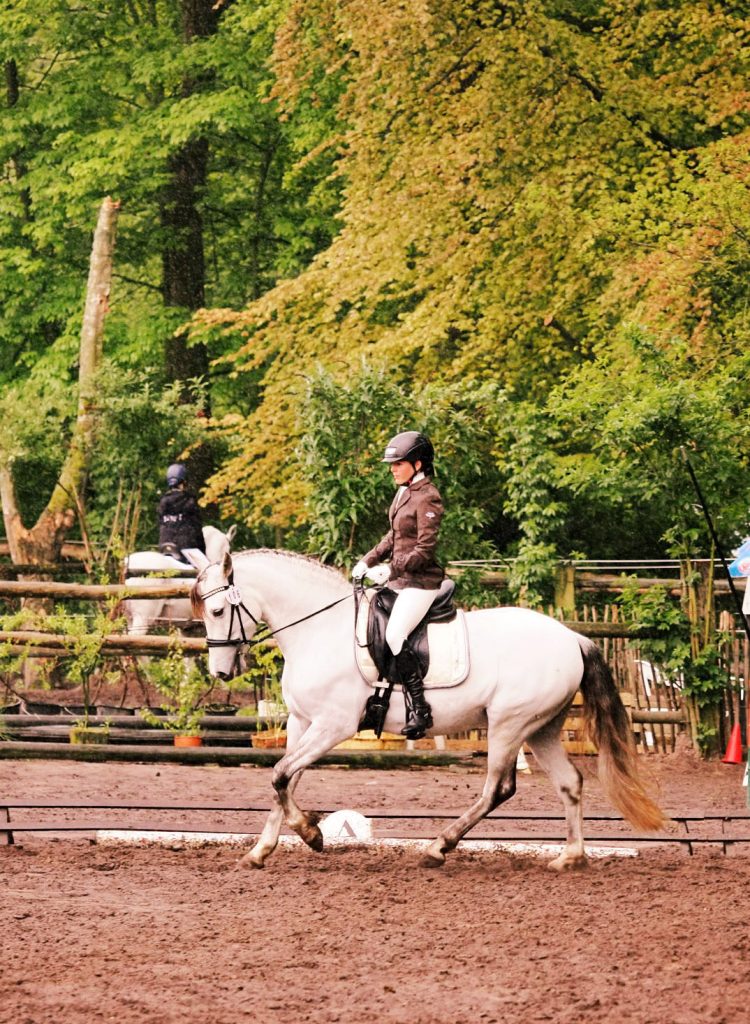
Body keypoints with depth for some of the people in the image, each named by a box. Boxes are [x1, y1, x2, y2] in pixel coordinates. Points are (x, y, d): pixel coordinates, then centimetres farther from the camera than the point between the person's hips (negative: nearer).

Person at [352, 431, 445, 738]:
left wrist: (390, 569, -22)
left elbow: (424, 549, -19)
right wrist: (367, 561, 10)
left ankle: (419, 709, -20)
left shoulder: (427, 497, -15)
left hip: (420, 581, -10)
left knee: (395, 635, -24)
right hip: (399, 579, 10)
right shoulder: (404, 493, 13)